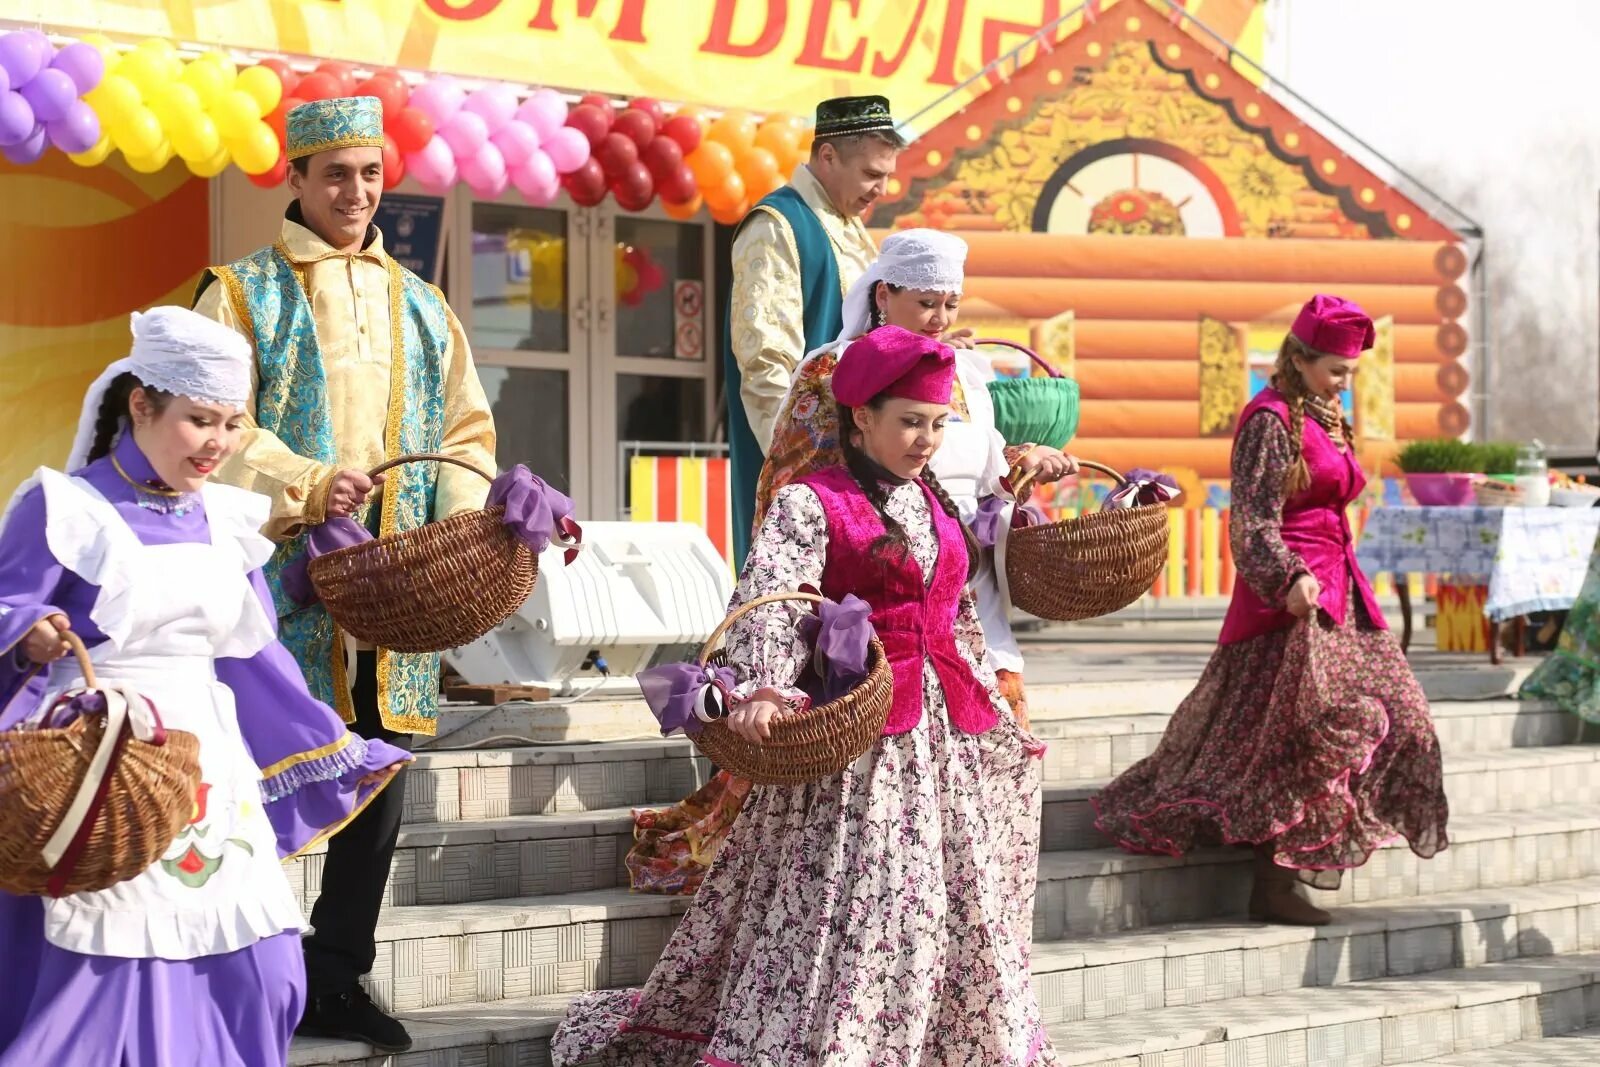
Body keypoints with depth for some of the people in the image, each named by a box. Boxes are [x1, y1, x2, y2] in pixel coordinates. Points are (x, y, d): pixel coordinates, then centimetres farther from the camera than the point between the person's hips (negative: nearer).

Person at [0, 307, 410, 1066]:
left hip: (208, 766, 6)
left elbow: (255, 656, 18)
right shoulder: (65, 508, -6)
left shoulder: (227, 520, 12)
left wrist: (337, 754, 20)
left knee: (257, 972, 1)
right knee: (108, 971, -10)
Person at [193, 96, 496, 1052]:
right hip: (285, 570, -4)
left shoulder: (420, 307, 18)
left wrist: (464, 514, -2)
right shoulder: (245, 291, 4)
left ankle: (338, 980, 16)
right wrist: (304, 485, -22)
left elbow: (467, 429, 17)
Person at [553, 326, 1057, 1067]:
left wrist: (993, 713, 26)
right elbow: (769, 599, -21)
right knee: (846, 904, -11)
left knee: (957, 906, 11)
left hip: (947, 729, 7)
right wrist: (761, 688, -38)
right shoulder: (810, 504, -6)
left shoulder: (938, 505, 15)